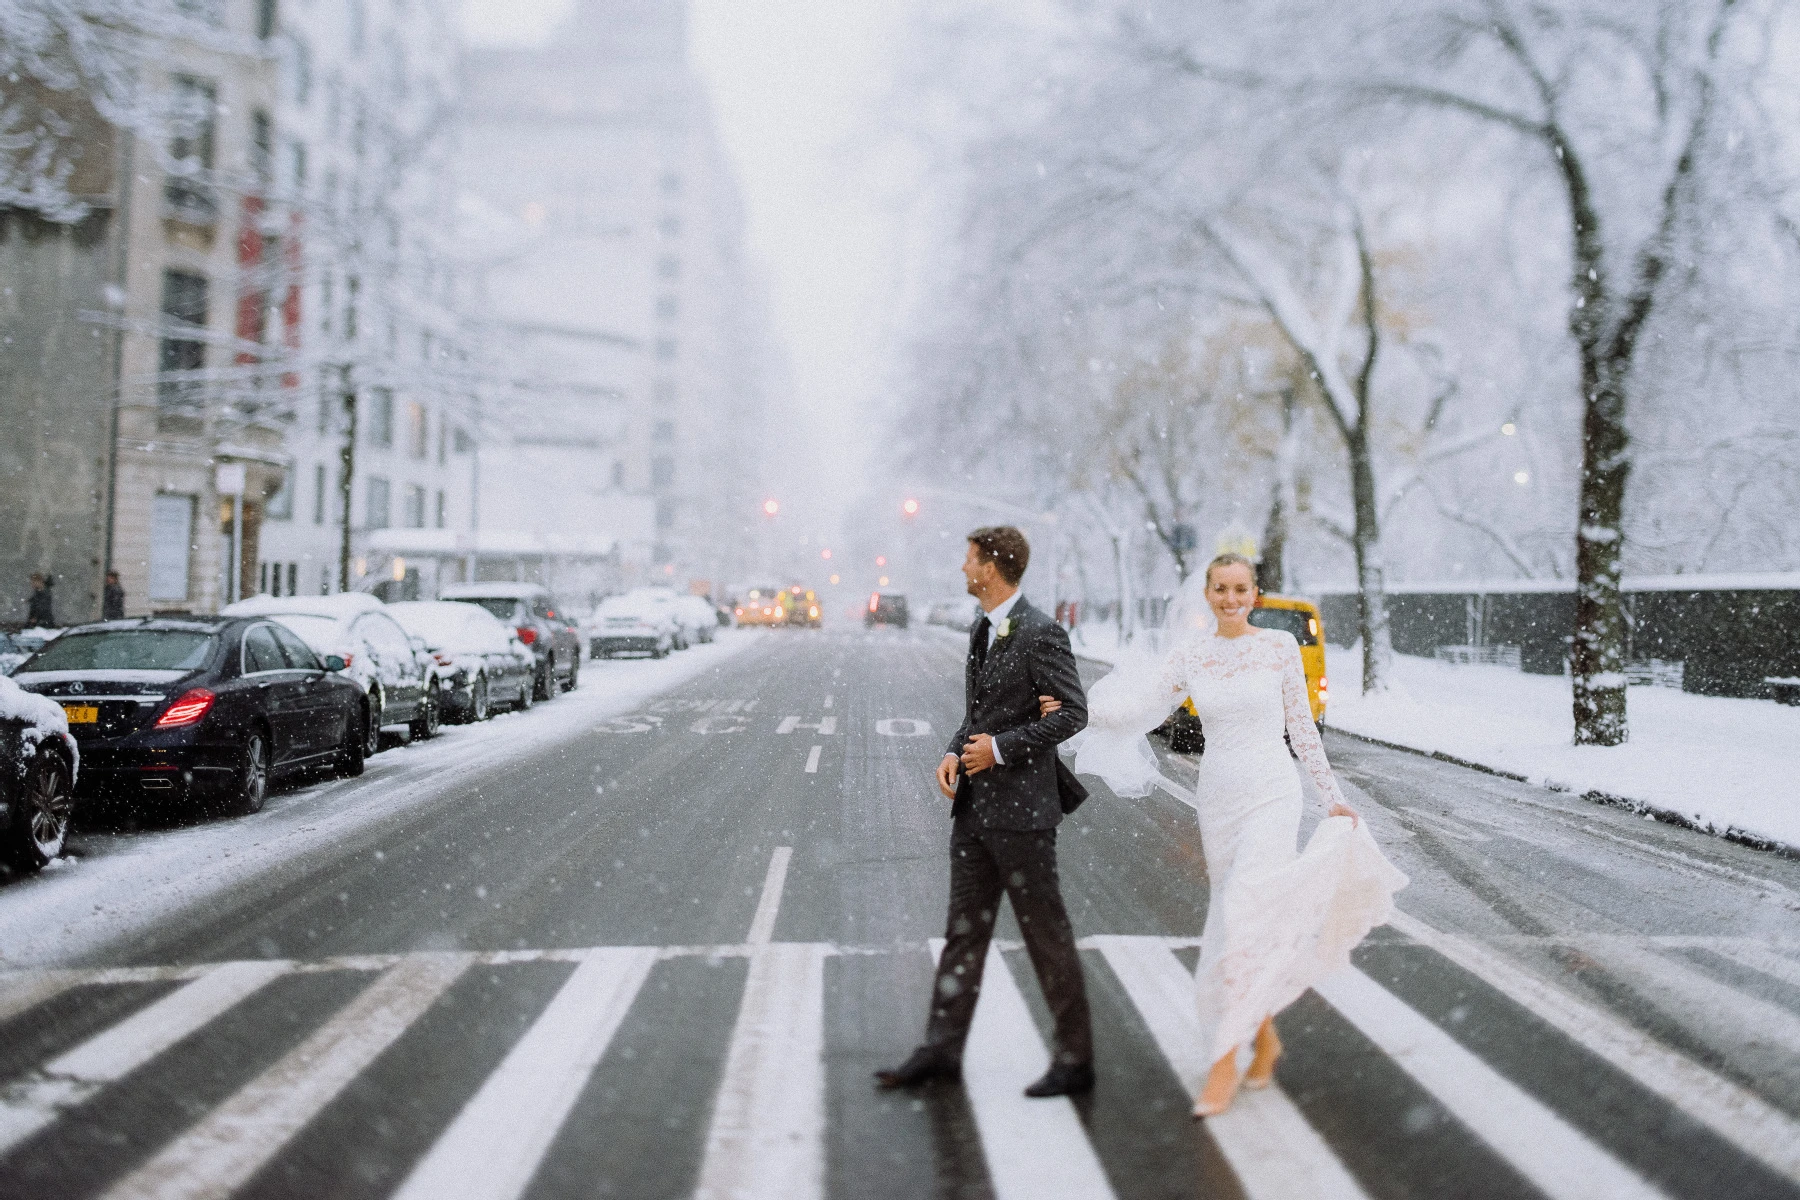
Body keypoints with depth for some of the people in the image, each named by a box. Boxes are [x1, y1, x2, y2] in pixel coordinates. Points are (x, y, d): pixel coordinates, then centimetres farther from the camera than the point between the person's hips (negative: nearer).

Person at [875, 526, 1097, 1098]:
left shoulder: (1040, 633, -14)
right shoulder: (982, 631, 13)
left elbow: (1072, 714, -18)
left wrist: (999, 748, -17)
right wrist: (954, 753, 2)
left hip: (1021, 806, -9)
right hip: (975, 805, 9)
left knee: (1048, 936, 2)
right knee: (964, 930, 13)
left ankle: (1075, 1060, 14)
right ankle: (941, 1050, 21)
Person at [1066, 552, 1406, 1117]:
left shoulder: (1280, 645, -2)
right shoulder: (1188, 655, 4)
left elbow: (1302, 726, 4)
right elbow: (1139, 711, -3)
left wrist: (1332, 796, 8)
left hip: (1271, 793, -4)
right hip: (1217, 795, 4)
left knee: (1242, 920, -14)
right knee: (1234, 917, 12)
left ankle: (1224, 1062, -8)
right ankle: (1265, 1036, 31)